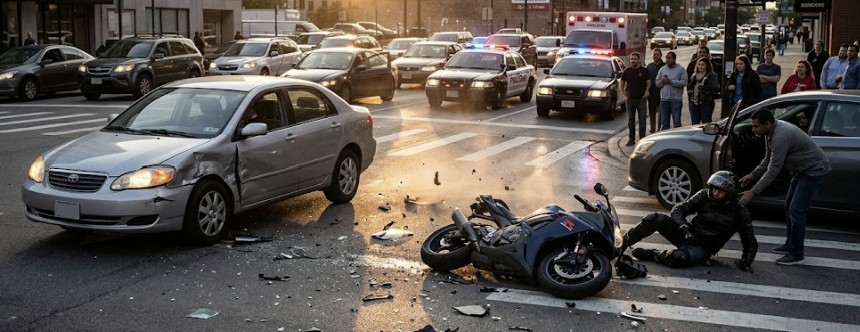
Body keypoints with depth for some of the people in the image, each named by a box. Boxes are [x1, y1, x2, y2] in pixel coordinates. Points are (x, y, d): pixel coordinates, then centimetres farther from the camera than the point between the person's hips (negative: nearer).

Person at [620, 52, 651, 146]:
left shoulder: (644, 71, 0)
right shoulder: (627, 71, 5)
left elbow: (648, 82, 4)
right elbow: (622, 84, 11)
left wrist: (646, 93, -4)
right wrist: (624, 93, 3)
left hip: (641, 99, -2)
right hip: (630, 99, 2)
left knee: (642, 120, -2)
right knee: (631, 120, 7)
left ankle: (642, 139, 3)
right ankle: (631, 139, 13)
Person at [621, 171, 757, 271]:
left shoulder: (739, 213, -7)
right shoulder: (704, 196, -2)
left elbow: (751, 242, 3)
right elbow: (678, 210, -2)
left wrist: (746, 260, -15)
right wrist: (685, 228, -20)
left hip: (703, 249, -3)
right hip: (688, 235, 3)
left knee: (678, 257, -39)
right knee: (655, 219, -23)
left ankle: (650, 255, -10)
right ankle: (622, 244, -10)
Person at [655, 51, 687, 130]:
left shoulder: (681, 69, 0)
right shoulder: (662, 69, 13)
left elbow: (684, 82, -12)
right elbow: (657, 83, 12)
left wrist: (671, 81, -16)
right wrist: (662, 81, -9)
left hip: (676, 100, -4)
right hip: (664, 99, 4)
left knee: (677, 122, -3)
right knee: (664, 123, 9)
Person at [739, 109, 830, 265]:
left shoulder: (780, 137, -32)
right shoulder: (772, 132, 0)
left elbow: (773, 170, -31)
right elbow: (768, 160, 13)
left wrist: (753, 192, -29)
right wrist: (753, 175, 1)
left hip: (814, 170, -11)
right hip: (801, 169, 11)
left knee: (796, 211, -13)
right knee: (789, 208, 18)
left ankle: (796, 254, -5)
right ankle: (790, 245, 31)